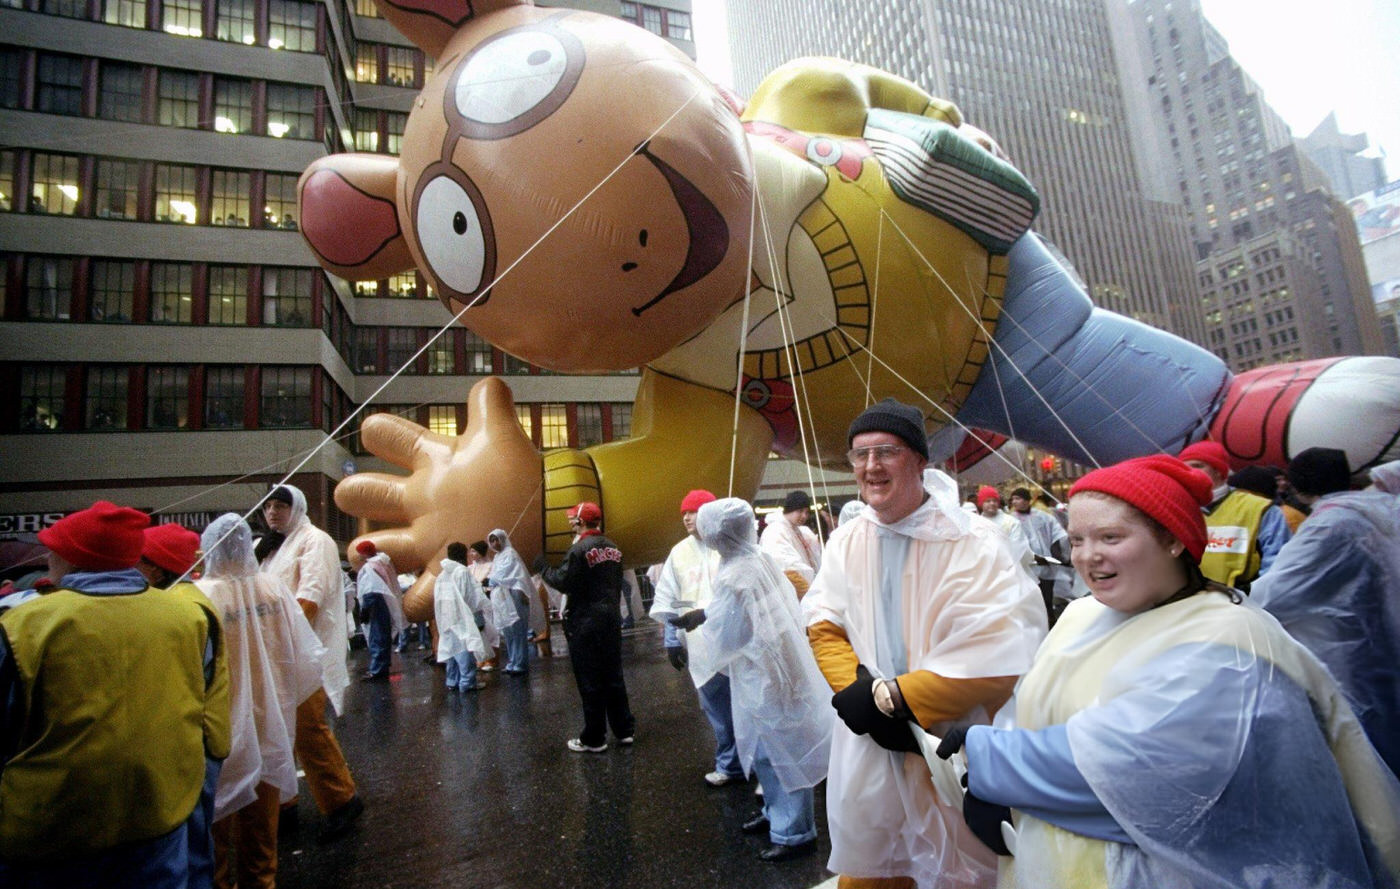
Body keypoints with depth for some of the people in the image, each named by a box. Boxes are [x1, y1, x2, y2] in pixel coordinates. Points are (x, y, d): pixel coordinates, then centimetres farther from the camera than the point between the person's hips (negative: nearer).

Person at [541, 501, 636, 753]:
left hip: (586, 622, -7)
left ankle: (594, 739, 13)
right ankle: (624, 730, 23)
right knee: (613, 676, 16)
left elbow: (564, 582, -17)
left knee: (590, 682, 3)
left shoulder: (579, 549, -15)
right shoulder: (613, 547, 7)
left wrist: (544, 569, -1)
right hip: (611, 618, 7)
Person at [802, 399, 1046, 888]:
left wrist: (892, 697, -18)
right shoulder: (845, 541, 0)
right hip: (867, 752, 4)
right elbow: (824, 629, 1)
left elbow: (1000, 651, -21)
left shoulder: (973, 540, -15)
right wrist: (862, 692, -17)